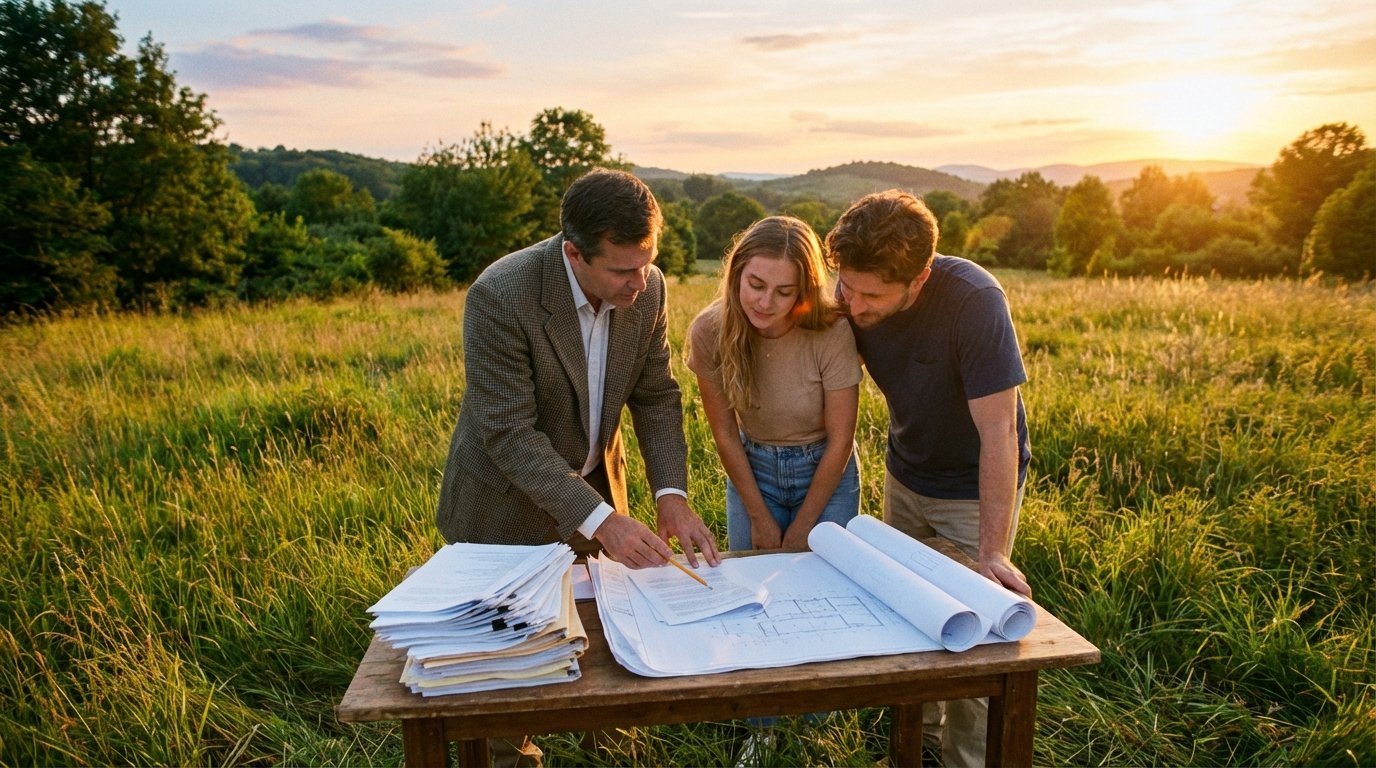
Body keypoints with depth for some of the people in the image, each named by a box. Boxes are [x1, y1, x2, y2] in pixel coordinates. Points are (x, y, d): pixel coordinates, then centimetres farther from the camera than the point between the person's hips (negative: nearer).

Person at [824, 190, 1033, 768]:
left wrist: (992, 553, -33)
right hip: (904, 475, 5)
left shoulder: (974, 301, -33)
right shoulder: (854, 295, -18)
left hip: (976, 487, -5)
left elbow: (998, 431, -32)